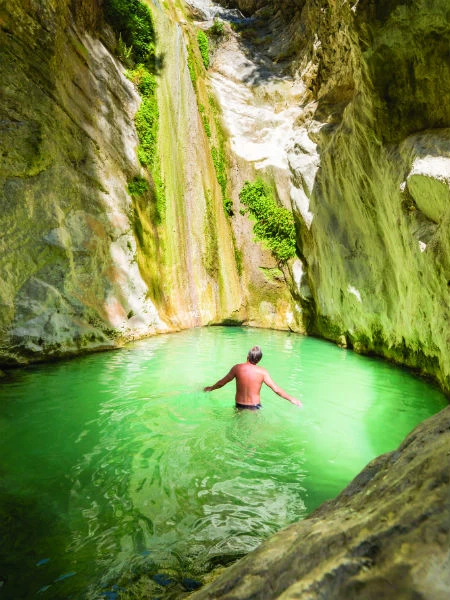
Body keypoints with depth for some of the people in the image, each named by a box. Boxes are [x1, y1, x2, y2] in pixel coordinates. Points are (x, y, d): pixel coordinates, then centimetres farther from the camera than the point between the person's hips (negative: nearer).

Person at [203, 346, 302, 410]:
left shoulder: (237, 368, -8)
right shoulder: (262, 372, -11)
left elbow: (222, 382, 2)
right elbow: (276, 389, -9)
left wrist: (211, 388, 22)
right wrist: (291, 399, 3)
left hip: (239, 405, 1)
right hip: (254, 407, -1)